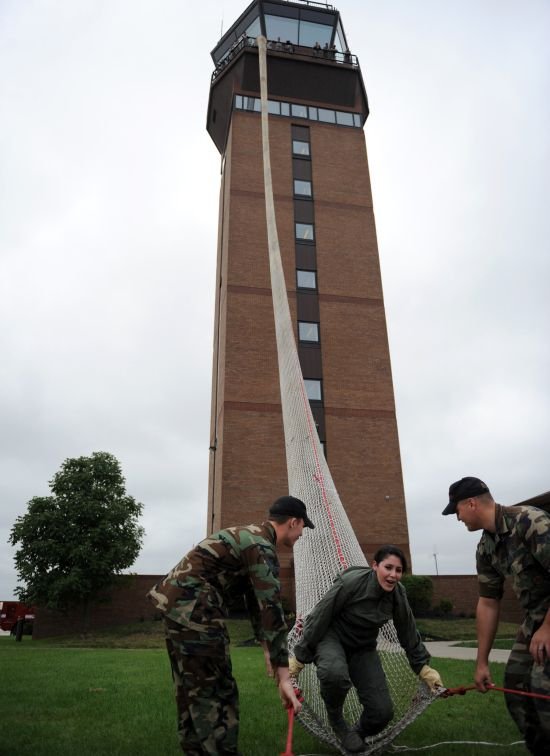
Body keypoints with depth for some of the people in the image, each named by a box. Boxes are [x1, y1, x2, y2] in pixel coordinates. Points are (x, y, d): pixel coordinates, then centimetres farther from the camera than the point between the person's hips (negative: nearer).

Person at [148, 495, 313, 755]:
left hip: (176, 602, 10)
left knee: (193, 691, 19)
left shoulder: (250, 537, 17)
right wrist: (284, 676, -16)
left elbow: (255, 600, 22)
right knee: (215, 695, -2)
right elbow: (271, 610, -18)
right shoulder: (261, 548, -14)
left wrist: (266, 648, 23)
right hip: (192, 609, -10)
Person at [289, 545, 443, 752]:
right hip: (331, 637, -4)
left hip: (363, 647, 5)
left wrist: (423, 667, 10)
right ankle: (336, 719, -4)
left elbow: (409, 634, 6)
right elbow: (319, 617, -21)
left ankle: (358, 734, 26)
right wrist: (299, 658, -15)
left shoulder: (398, 595, -12)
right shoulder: (350, 582, -29)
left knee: (382, 711, -9)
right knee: (335, 673, -38)